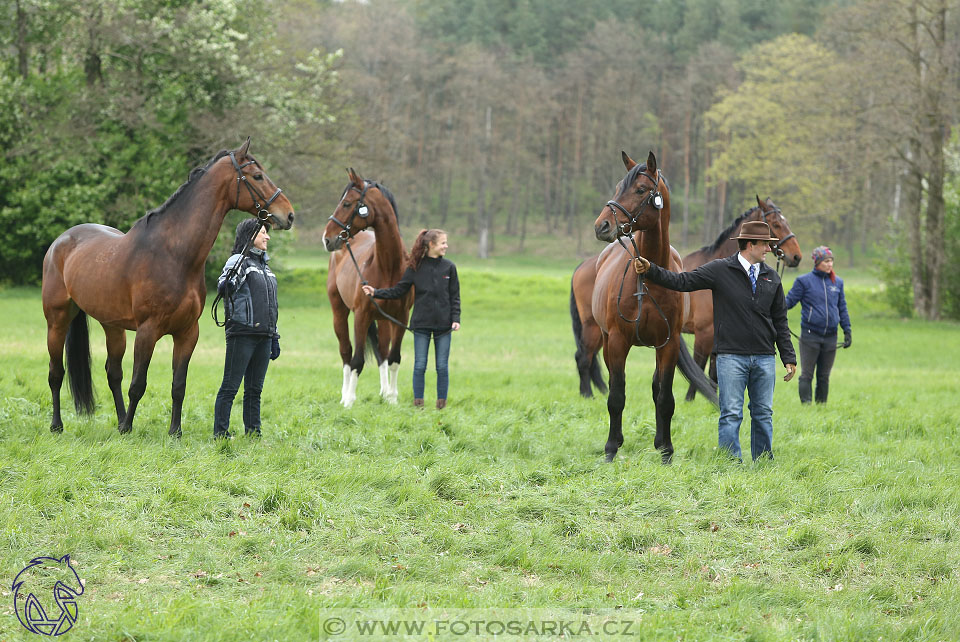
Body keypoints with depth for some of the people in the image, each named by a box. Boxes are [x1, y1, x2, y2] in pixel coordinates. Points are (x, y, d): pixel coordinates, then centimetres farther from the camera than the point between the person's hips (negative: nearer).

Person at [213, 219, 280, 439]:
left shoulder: (265, 265, 20)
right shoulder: (238, 261, -4)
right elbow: (223, 288, -22)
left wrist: (275, 338, 22)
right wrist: (227, 283, -46)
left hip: (263, 336, 8)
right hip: (242, 333, -8)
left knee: (255, 390, 10)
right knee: (230, 387, -6)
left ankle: (253, 433, 13)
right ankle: (221, 433, -4)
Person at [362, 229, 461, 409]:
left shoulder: (449, 268, 2)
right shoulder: (415, 268, 0)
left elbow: (455, 297, 5)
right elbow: (398, 291, 2)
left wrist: (455, 319, -6)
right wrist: (376, 293, -8)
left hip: (443, 325, 0)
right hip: (421, 325, 0)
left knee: (442, 367, 3)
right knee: (419, 366, 2)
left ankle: (442, 404, 11)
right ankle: (418, 403, 9)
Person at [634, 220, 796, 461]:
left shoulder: (771, 277, 11)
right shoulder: (720, 270, -1)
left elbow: (780, 321, 15)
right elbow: (682, 281, -4)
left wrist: (789, 357, 10)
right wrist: (650, 270, -17)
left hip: (764, 358, 4)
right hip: (731, 357, -4)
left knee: (763, 414, 7)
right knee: (731, 414, -5)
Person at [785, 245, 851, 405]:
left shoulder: (837, 282, 11)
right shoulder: (804, 281, -2)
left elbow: (842, 308, 17)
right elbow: (790, 301, -4)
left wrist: (847, 331, 14)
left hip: (830, 337, 4)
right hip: (810, 335, -4)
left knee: (824, 376, 9)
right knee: (806, 374, -3)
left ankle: (822, 404, 16)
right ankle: (806, 403, -1)